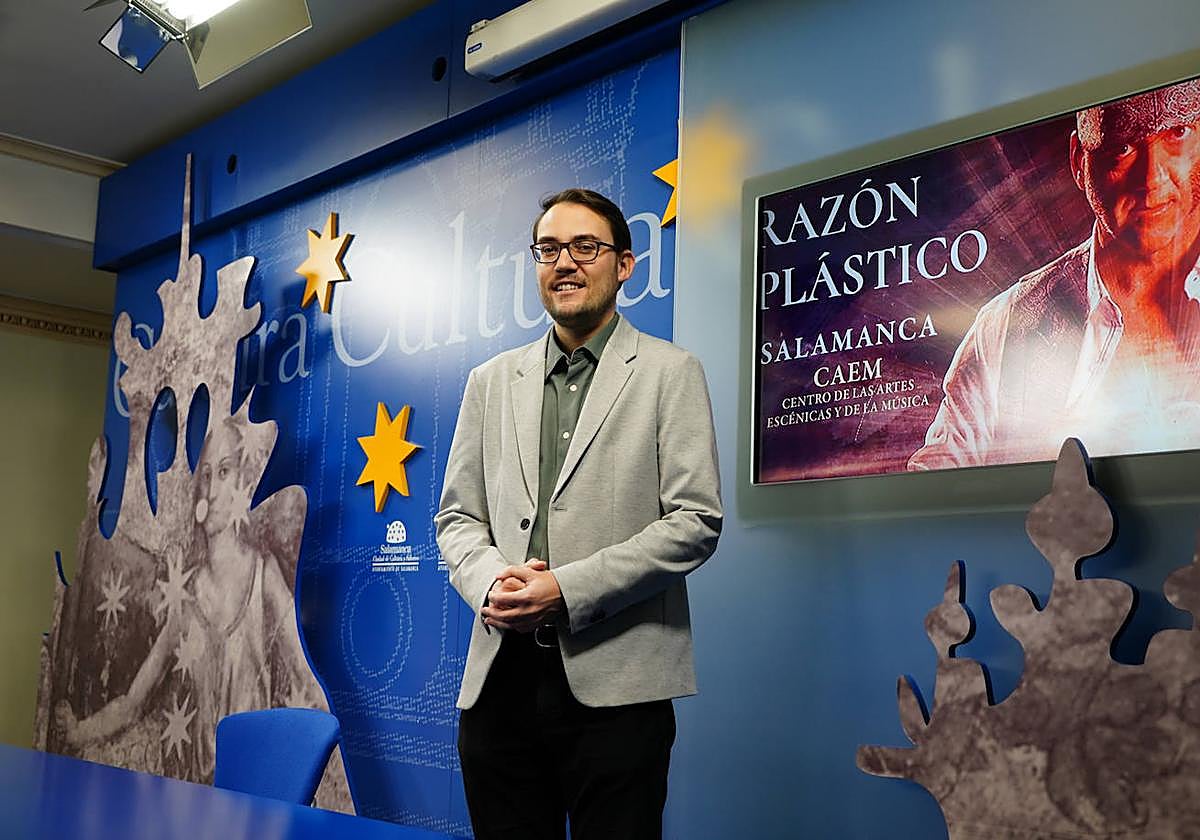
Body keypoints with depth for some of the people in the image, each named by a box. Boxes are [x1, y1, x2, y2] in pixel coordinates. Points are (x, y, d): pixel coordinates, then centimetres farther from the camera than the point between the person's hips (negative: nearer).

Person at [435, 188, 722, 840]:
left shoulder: (670, 373, 2)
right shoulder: (491, 381, 15)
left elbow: (696, 521, -6)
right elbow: (457, 516, 16)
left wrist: (567, 589, -14)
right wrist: (488, 581, -7)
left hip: (614, 684, -3)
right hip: (500, 681, 4)